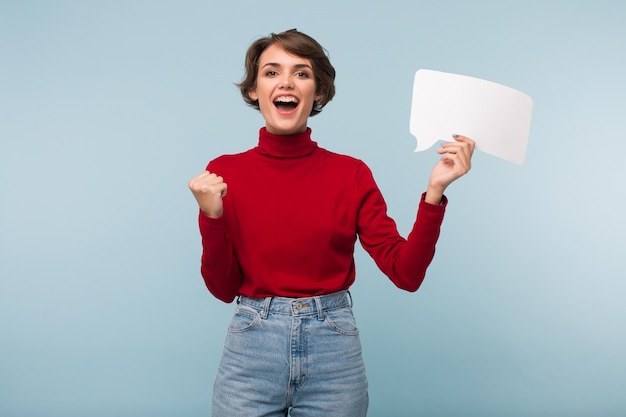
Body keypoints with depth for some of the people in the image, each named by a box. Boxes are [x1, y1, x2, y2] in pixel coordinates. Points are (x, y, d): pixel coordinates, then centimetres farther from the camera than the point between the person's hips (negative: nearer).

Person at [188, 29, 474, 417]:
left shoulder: (352, 174, -3)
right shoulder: (224, 174, -3)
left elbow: (407, 272, -7)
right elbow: (224, 288, -2)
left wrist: (435, 191, -16)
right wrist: (211, 216, -17)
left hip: (335, 354, 1)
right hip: (252, 348, 0)